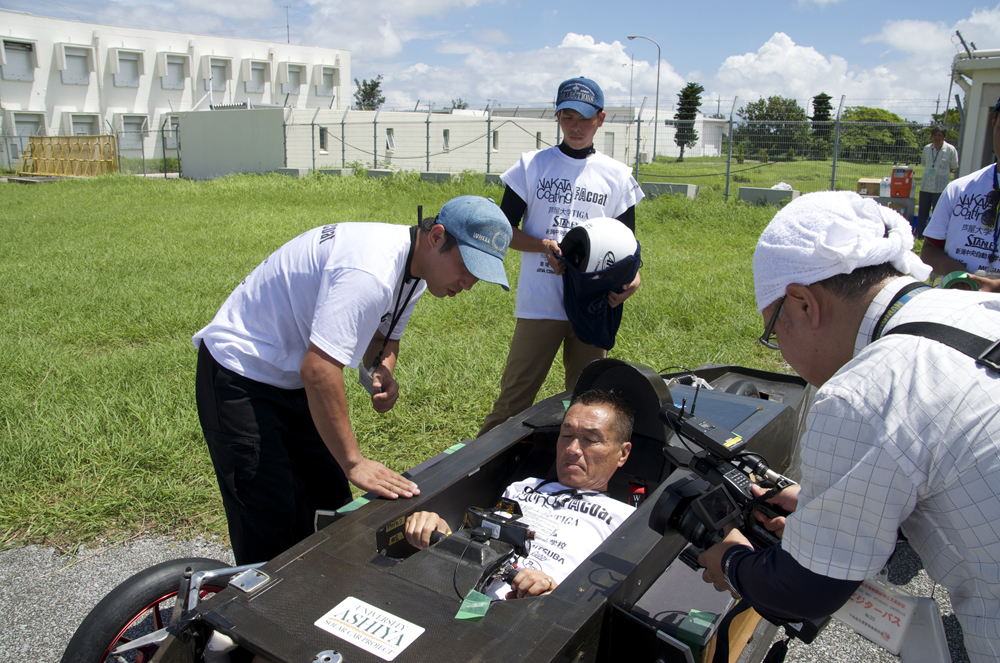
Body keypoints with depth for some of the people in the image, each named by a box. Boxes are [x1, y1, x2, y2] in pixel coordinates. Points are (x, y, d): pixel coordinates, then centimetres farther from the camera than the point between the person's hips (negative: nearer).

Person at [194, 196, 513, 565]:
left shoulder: (414, 269, -1)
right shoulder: (368, 271, -33)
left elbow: (384, 333, 14)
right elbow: (318, 370, -35)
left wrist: (382, 369, -10)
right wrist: (354, 463, -28)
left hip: (294, 379, 9)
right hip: (239, 373, -9)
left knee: (329, 500, 11)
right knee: (269, 522, -9)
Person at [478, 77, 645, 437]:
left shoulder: (618, 175, 9)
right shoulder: (532, 165, 5)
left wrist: (631, 275, -10)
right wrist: (545, 245, -15)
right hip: (539, 304, -2)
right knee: (514, 395, -1)